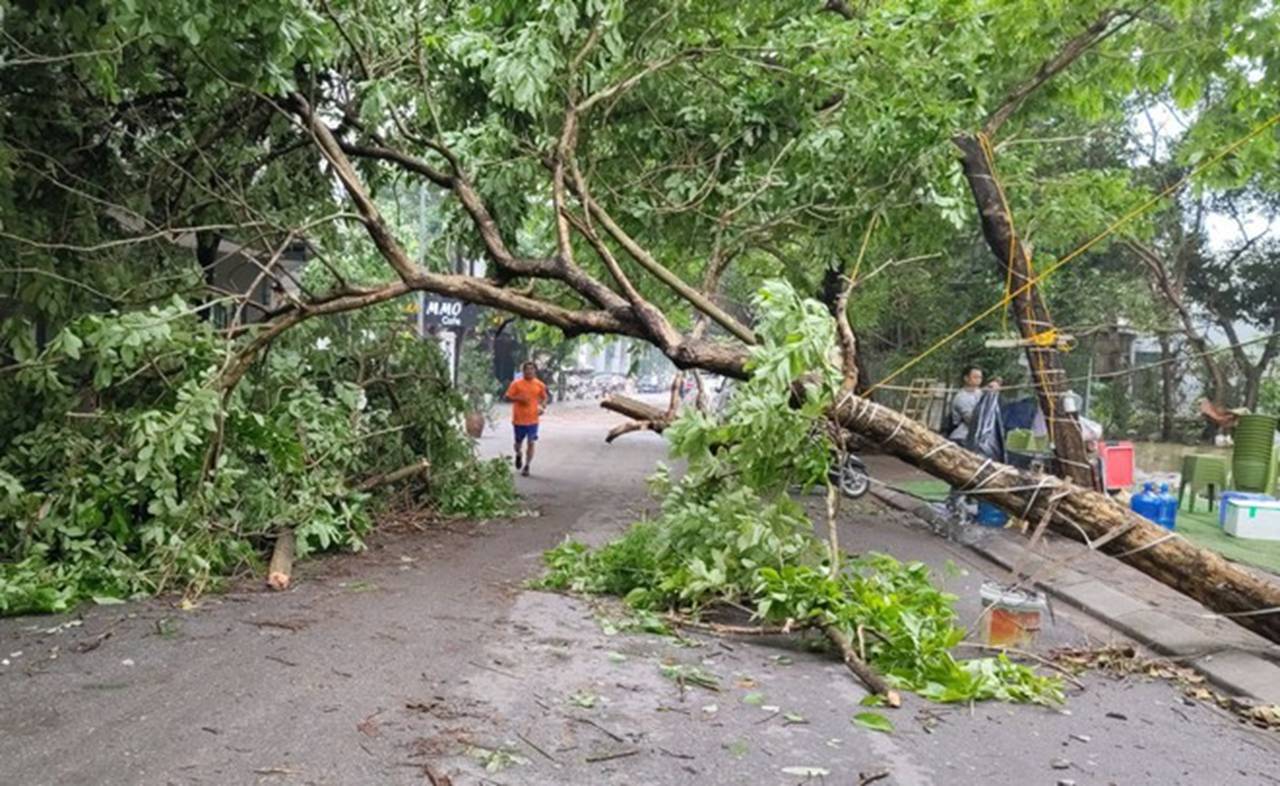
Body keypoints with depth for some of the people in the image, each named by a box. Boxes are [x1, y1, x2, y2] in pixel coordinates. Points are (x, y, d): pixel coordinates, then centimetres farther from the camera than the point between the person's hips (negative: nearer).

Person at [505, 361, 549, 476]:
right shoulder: (516, 384, -4)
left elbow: (545, 397, 16)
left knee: (530, 443, -3)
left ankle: (526, 466, 7)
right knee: (518, 442, 13)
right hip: (519, 419, -1)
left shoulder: (539, 385, 3)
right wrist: (519, 398, -19)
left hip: (533, 420, 1)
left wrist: (543, 407, -3)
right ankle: (518, 455, 46)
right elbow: (508, 397, -4)